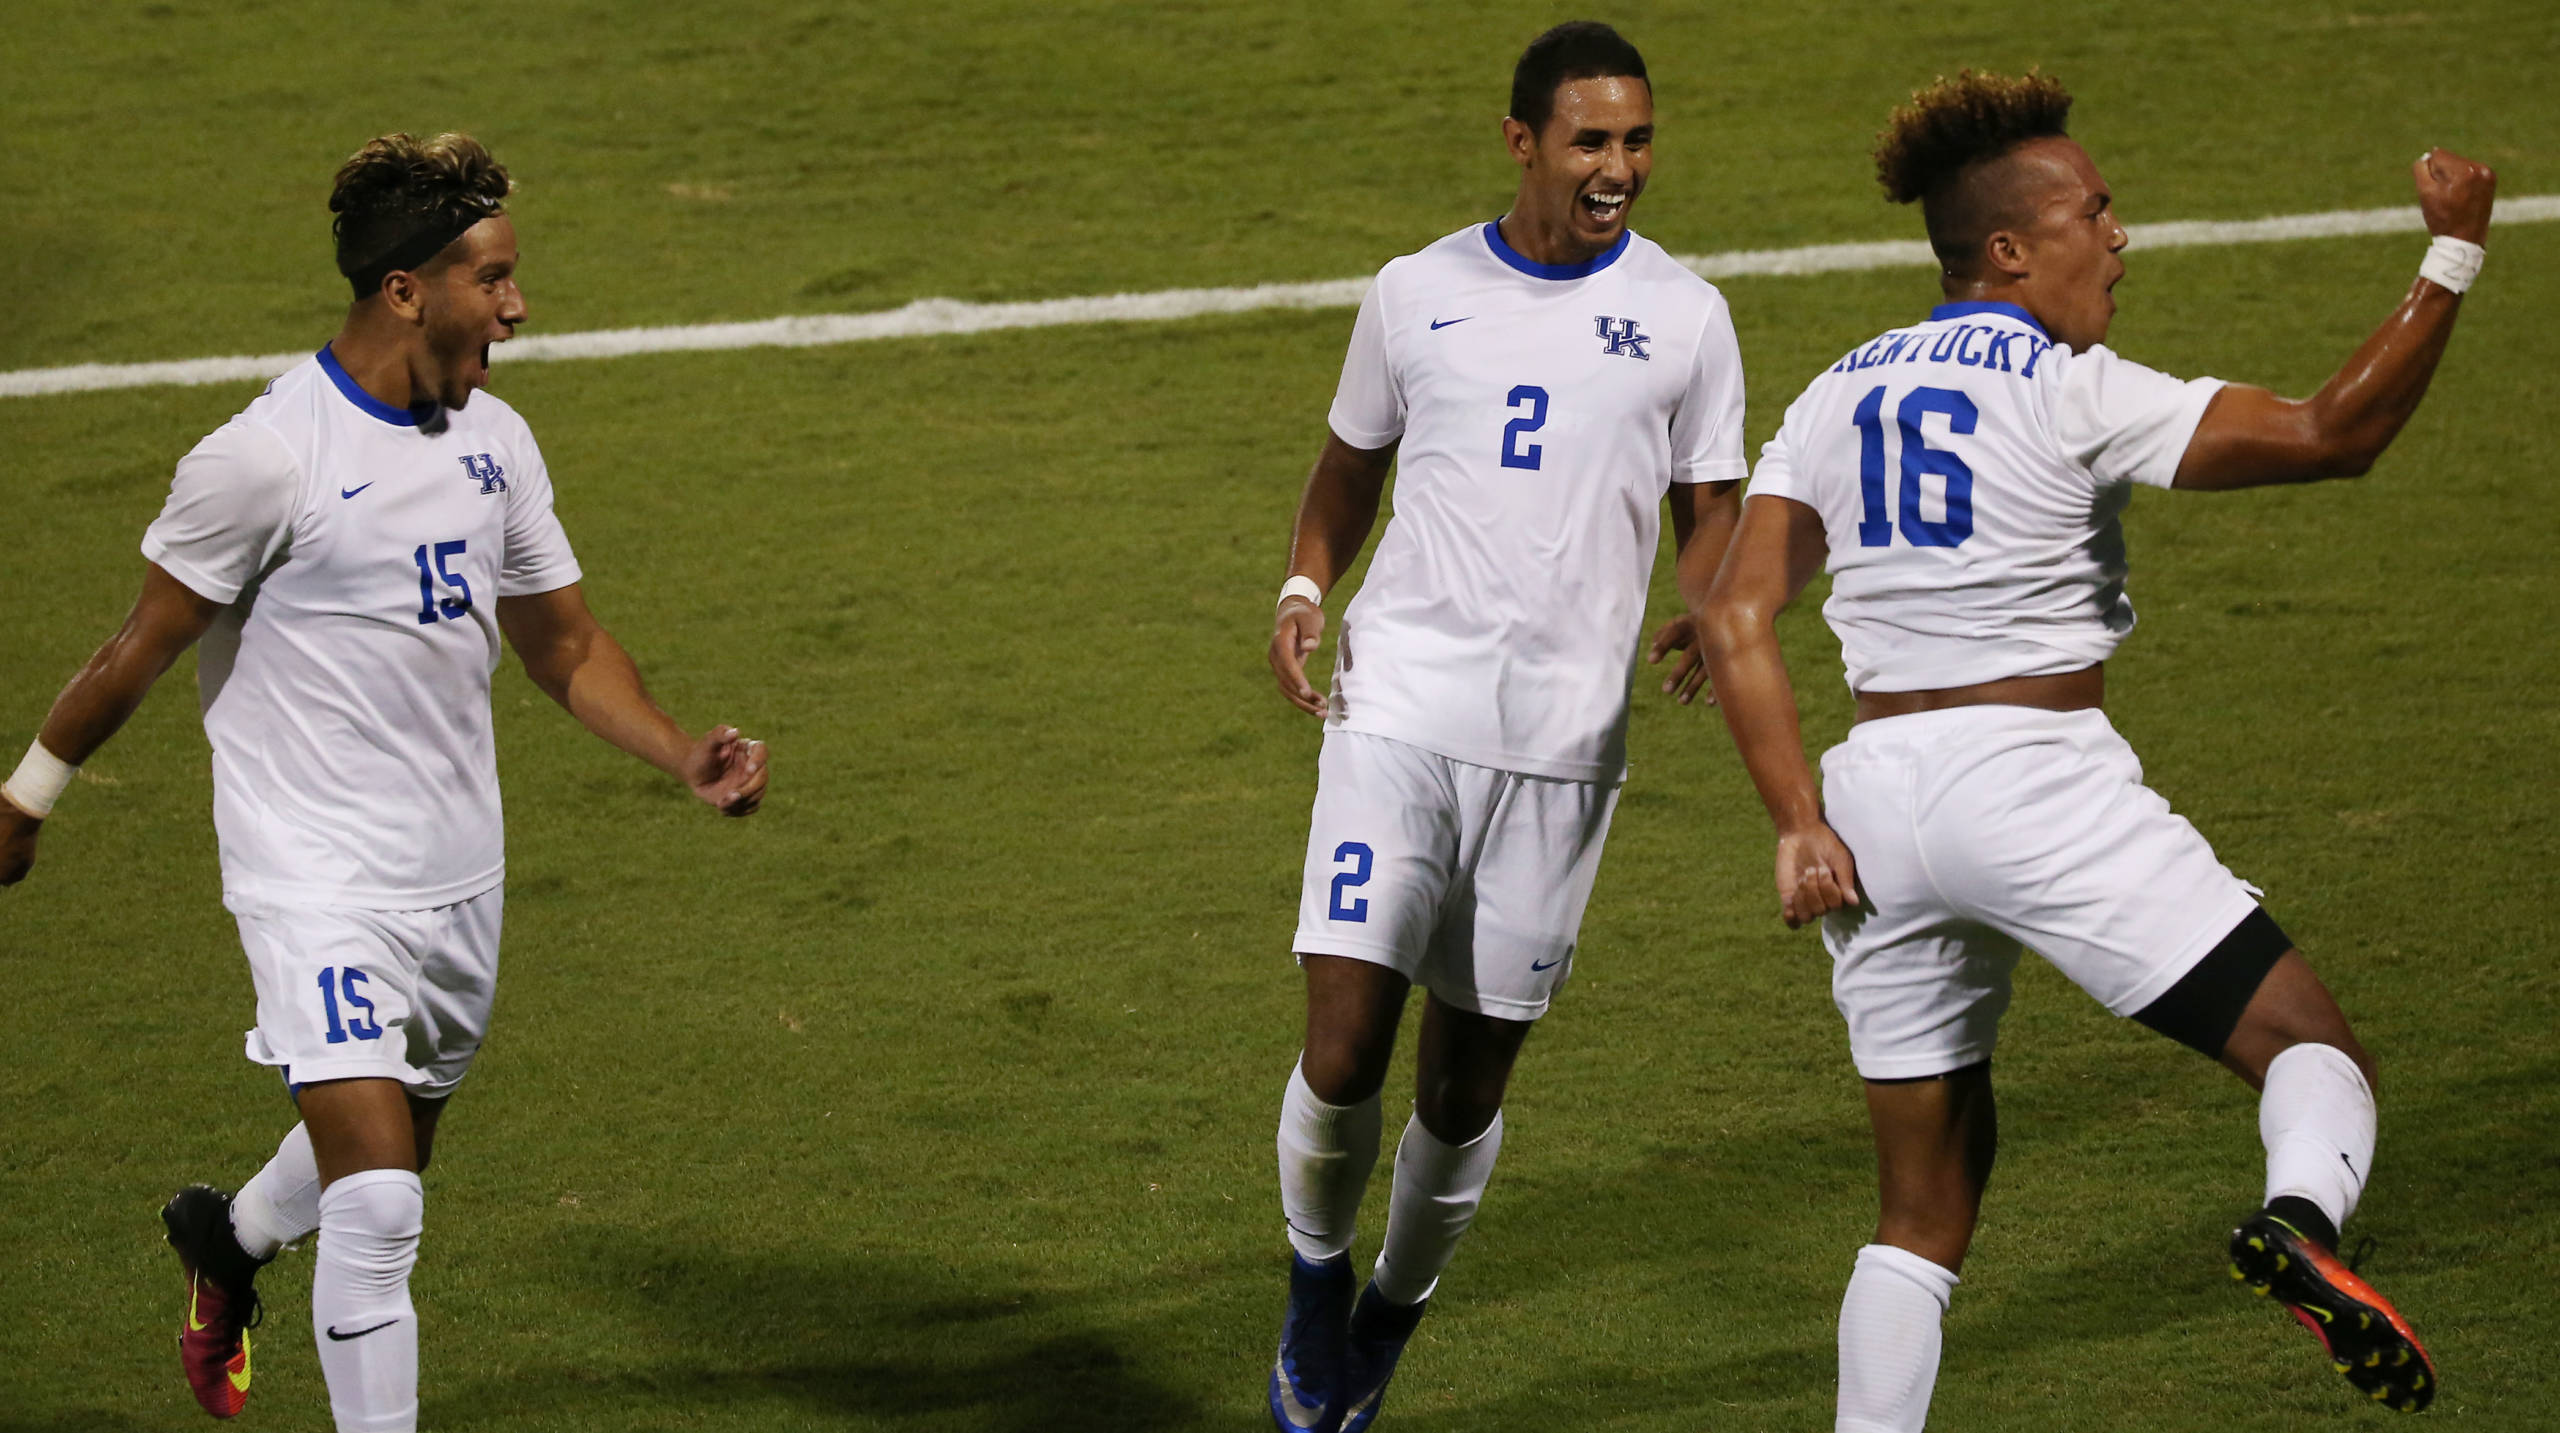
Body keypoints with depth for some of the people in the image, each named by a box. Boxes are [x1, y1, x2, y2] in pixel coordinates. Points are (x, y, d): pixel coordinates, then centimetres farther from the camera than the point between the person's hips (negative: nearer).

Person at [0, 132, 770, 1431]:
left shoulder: (492, 439, 4)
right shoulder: (269, 456, -18)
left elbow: (564, 644, 14)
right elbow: (144, 645, -7)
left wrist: (682, 756, -1)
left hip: (459, 874, 7)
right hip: (317, 876, -7)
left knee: (390, 1153, 22)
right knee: (377, 1209, -16)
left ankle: (229, 1239, 54)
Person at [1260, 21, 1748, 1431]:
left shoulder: (1683, 315, 6)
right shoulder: (1416, 295, 7)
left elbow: (1713, 515, 11)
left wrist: (1699, 614, -11)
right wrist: (1303, 588, 1)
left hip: (1562, 739, 0)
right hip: (1398, 706, 0)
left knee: (1468, 1078, 6)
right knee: (1342, 1046, -13)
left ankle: (1391, 1319, 29)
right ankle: (1316, 1278, 15)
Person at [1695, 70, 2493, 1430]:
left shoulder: (1835, 399, 11)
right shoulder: (2071, 394, -6)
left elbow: (1735, 621, 5)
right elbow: (2336, 434, -10)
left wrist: (1801, 826, 3)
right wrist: (2452, 257, -4)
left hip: (1878, 792, 6)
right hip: (2037, 778, -6)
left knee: (1927, 1202, 15)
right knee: (2317, 1053, -3)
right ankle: (2302, 1220, -34)